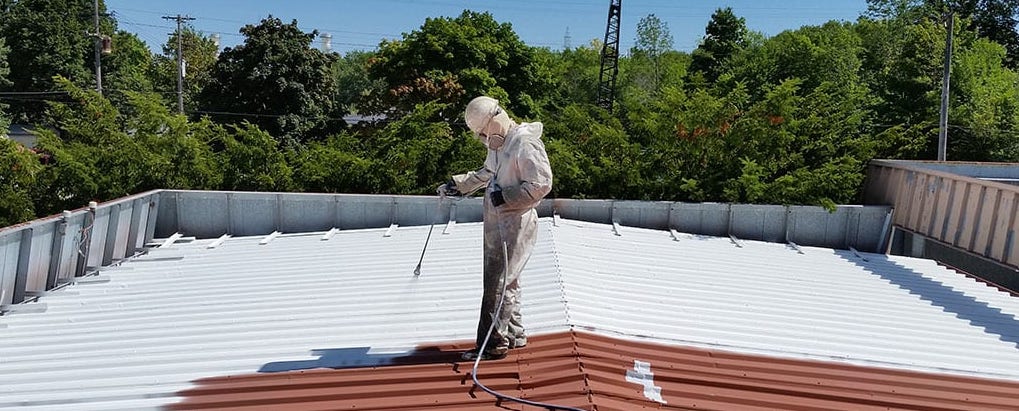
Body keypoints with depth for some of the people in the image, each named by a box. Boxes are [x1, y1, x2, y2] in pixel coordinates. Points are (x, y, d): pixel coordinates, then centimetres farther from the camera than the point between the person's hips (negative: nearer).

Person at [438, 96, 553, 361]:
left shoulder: (525, 144, -17)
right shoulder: (499, 144, 13)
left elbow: (541, 184, -22)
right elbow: (487, 174, 31)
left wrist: (504, 197, -21)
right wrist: (457, 184, 26)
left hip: (516, 225, -9)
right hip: (497, 224, 9)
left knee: (499, 284, -7)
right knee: (505, 282, 15)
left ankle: (494, 344, 0)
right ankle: (514, 334, 26)